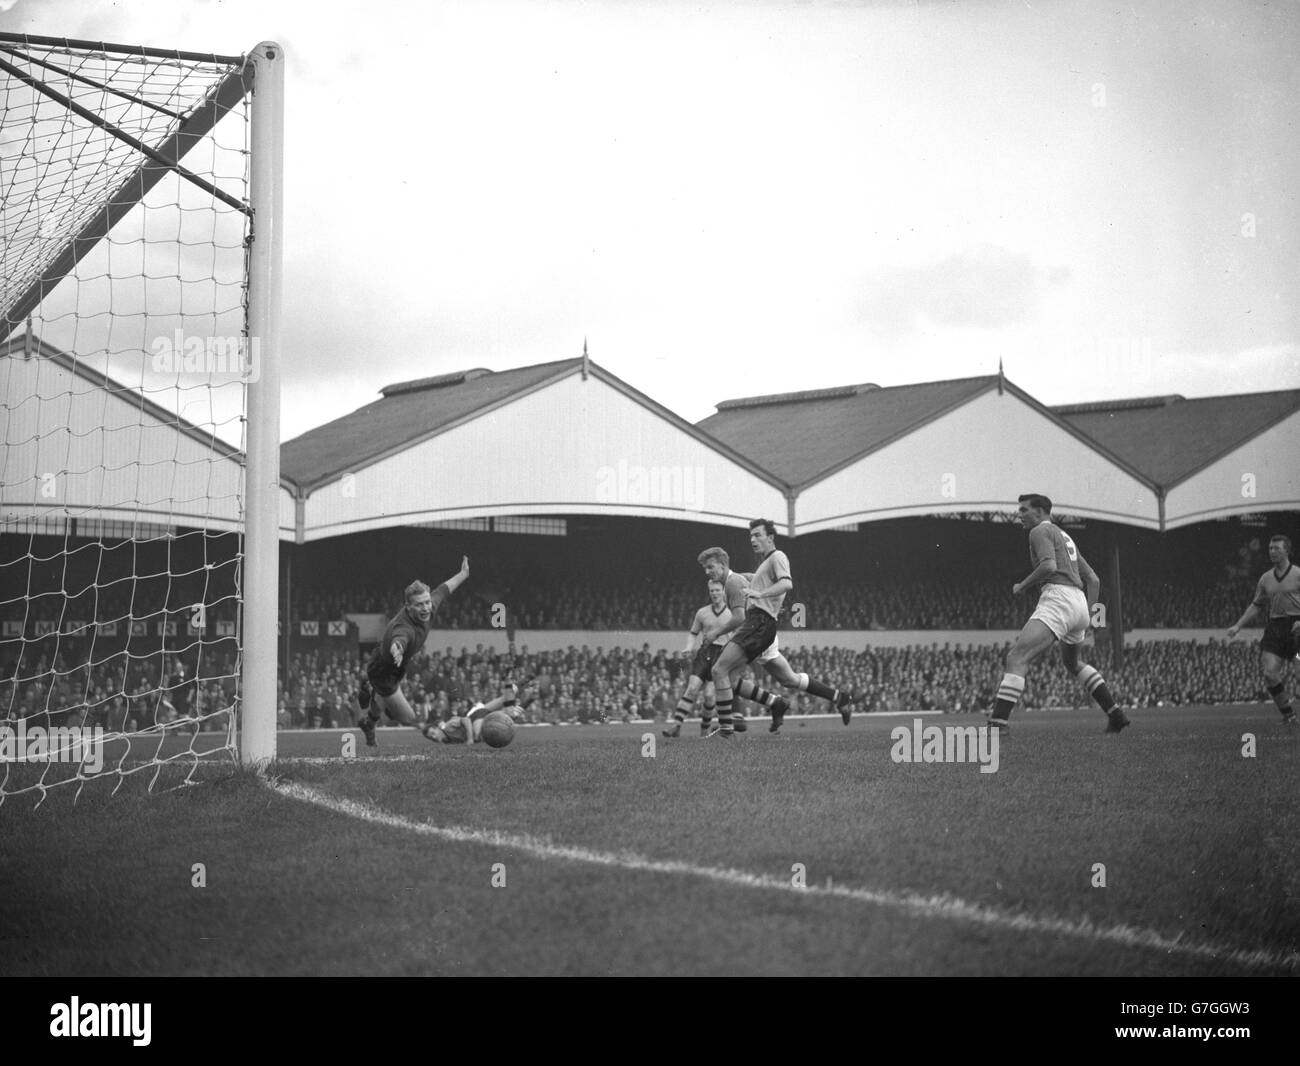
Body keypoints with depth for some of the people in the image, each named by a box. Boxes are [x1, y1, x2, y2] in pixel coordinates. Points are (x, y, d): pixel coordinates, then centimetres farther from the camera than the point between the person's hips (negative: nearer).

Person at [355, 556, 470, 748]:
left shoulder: (428, 608, -20)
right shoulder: (404, 629, -44)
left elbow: (443, 590, 0)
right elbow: (399, 640, -68)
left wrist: (463, 574, 13)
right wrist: (397, 649, -91)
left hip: (398, 670, 8)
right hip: (383, 673, -8)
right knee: (408, 719, -5)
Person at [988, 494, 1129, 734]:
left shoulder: (1041, 531, 3)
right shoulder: (1066, 537, 30)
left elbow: (1049, 565, -16)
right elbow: (1093, 579, 30)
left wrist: (1022, 586, -4)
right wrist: (1088, 616, 29)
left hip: (1057, 599, -9)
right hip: (1080, 604, 10)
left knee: (1016, 658, -18)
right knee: (1072, 662, 33)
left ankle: (998, 723, -34)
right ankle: (1115, 713, 27)